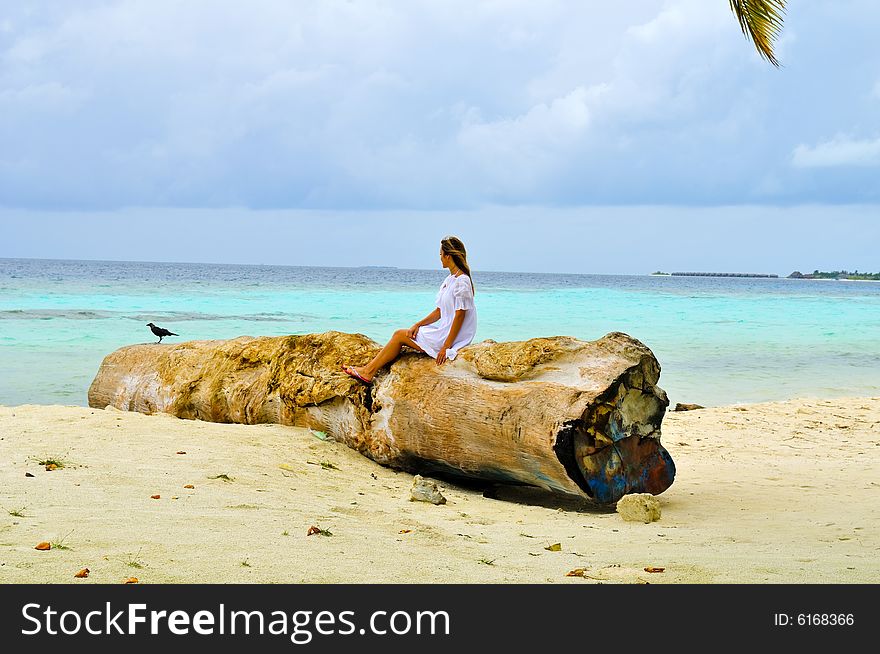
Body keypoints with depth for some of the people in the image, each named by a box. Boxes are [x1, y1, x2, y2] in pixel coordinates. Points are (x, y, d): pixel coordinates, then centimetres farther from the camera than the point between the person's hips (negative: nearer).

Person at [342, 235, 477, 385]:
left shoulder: (462, 281, -17)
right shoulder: (449, 280, 15)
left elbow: (460, 316, -20)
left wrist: (446, 347, -21)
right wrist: (418, 325, 2)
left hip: (453, 337, -9)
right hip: (444, 331, 9)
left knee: (400, 335, -6)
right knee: (399, 334, 1)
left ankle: (368, 372, -1)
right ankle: (369, 370, -1)